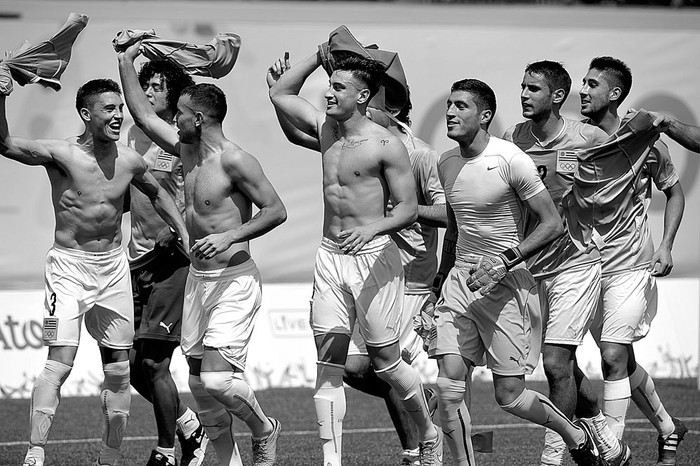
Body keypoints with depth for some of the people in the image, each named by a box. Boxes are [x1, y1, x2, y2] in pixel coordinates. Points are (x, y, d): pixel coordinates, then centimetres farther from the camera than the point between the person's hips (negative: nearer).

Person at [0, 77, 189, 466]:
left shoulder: (129, 161, 1)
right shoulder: (60, 154, -12)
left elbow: (157, 195, 22)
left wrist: (186, 236, 18)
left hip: (114, 266, 5)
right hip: (68, 264, -5)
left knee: (119, 368, 7)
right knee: (60, 362, -15)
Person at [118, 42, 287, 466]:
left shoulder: (235, 161, -15)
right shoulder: (187, 150, 9)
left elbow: (276, 211, -15)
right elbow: (144, 115, 18)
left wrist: (230, 237, -24)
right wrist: (126, 62, 19)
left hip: (234, 281, -9)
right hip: (198, 279, 9)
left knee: (216, 379, -18)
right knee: (200, 384, 6)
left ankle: (264, 430, 8)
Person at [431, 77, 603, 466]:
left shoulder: (511, 160, -12)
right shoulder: (446, 163, 8)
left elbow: (553, 225, -11)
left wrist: (504, 261, -19)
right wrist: (440, 285, 25)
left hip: (506, 283, -6)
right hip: (460, 277, 6)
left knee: (509, 396, -3)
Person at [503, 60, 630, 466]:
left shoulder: (589, 139, -8)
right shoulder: (512, 141, 0)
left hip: (577, 263, -5)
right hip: (533, 267, 5)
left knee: (557, 363, -12)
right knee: (564, 365, 13)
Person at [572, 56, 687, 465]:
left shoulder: (644, 141, -8)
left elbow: (674, 191, 5)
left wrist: (666, 246, -6)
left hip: (628, 264, -4)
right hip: (585, 262, 4)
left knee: (613, 357, -13)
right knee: (621, 360, 13)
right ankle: (668, 428, 34)